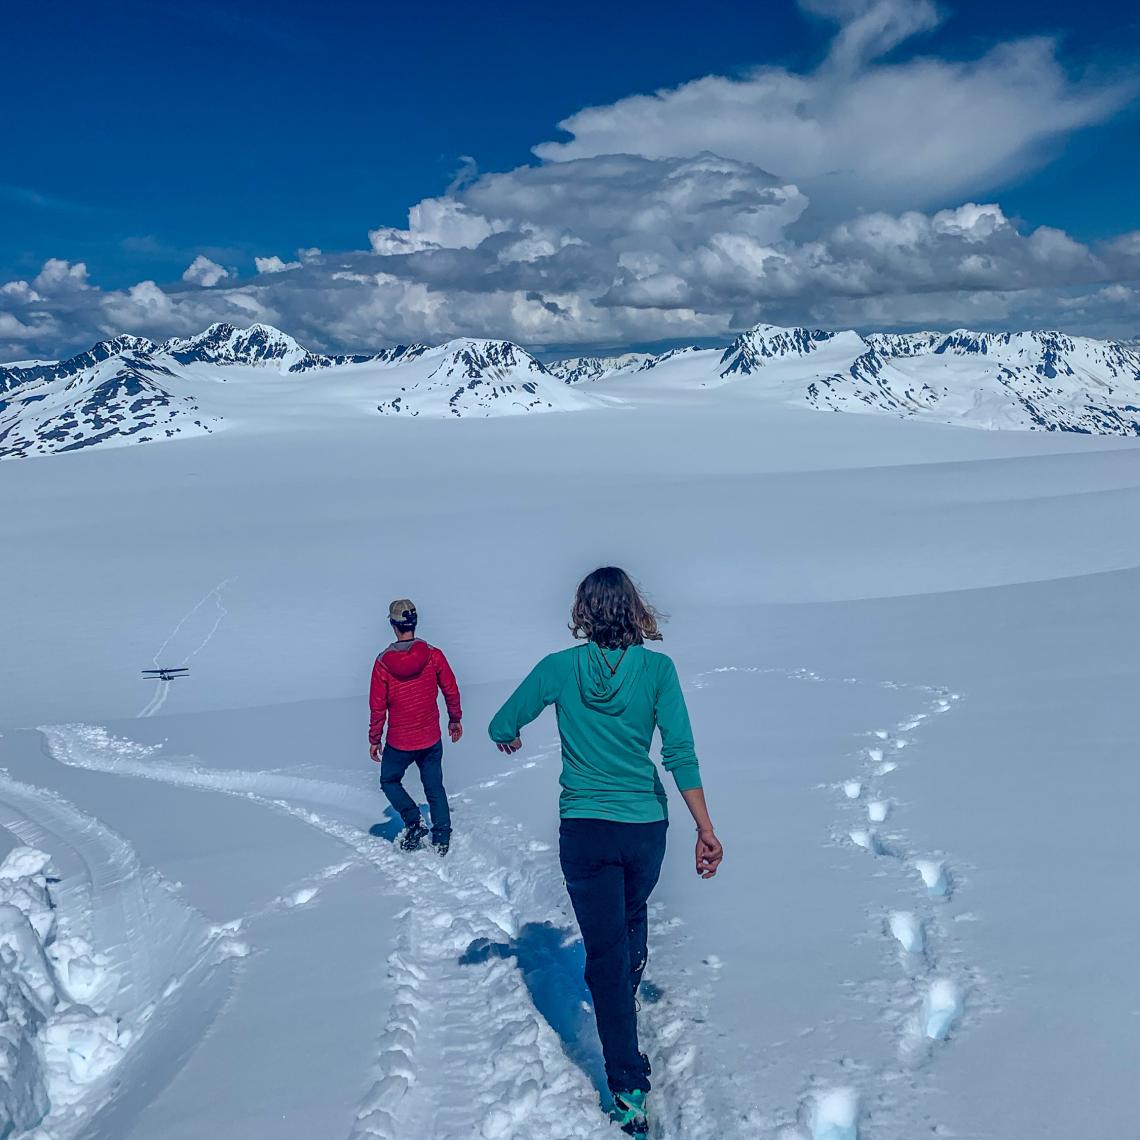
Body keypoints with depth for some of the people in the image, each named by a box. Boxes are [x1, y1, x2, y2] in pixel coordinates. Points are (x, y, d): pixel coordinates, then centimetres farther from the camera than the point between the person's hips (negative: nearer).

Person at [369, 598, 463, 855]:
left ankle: (414, 823, 5)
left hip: (398, 743, -2)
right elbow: (451, 691, -1)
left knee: (389, 781, 22)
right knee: (434, 788, 18)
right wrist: (455, 719, 15)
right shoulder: (433, 655, -11)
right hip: (431, 739, 2)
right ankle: (441, 840, 20)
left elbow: (377, 707, -8)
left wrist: (374, 739, 5)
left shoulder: (383, 663, -14)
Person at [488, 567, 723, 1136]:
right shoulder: (657, 668, -8)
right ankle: (627, 999, 50)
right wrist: (705, 829, -11)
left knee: (604, 952, 5)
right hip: (646, 826, 1)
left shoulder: (560, 668, -7)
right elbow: (680, 753, -14)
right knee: (633, 917, 29)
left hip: (585, 829, -1)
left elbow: (502, 727, 2)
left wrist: (510, 739, 26)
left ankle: (629, 1088, 4)